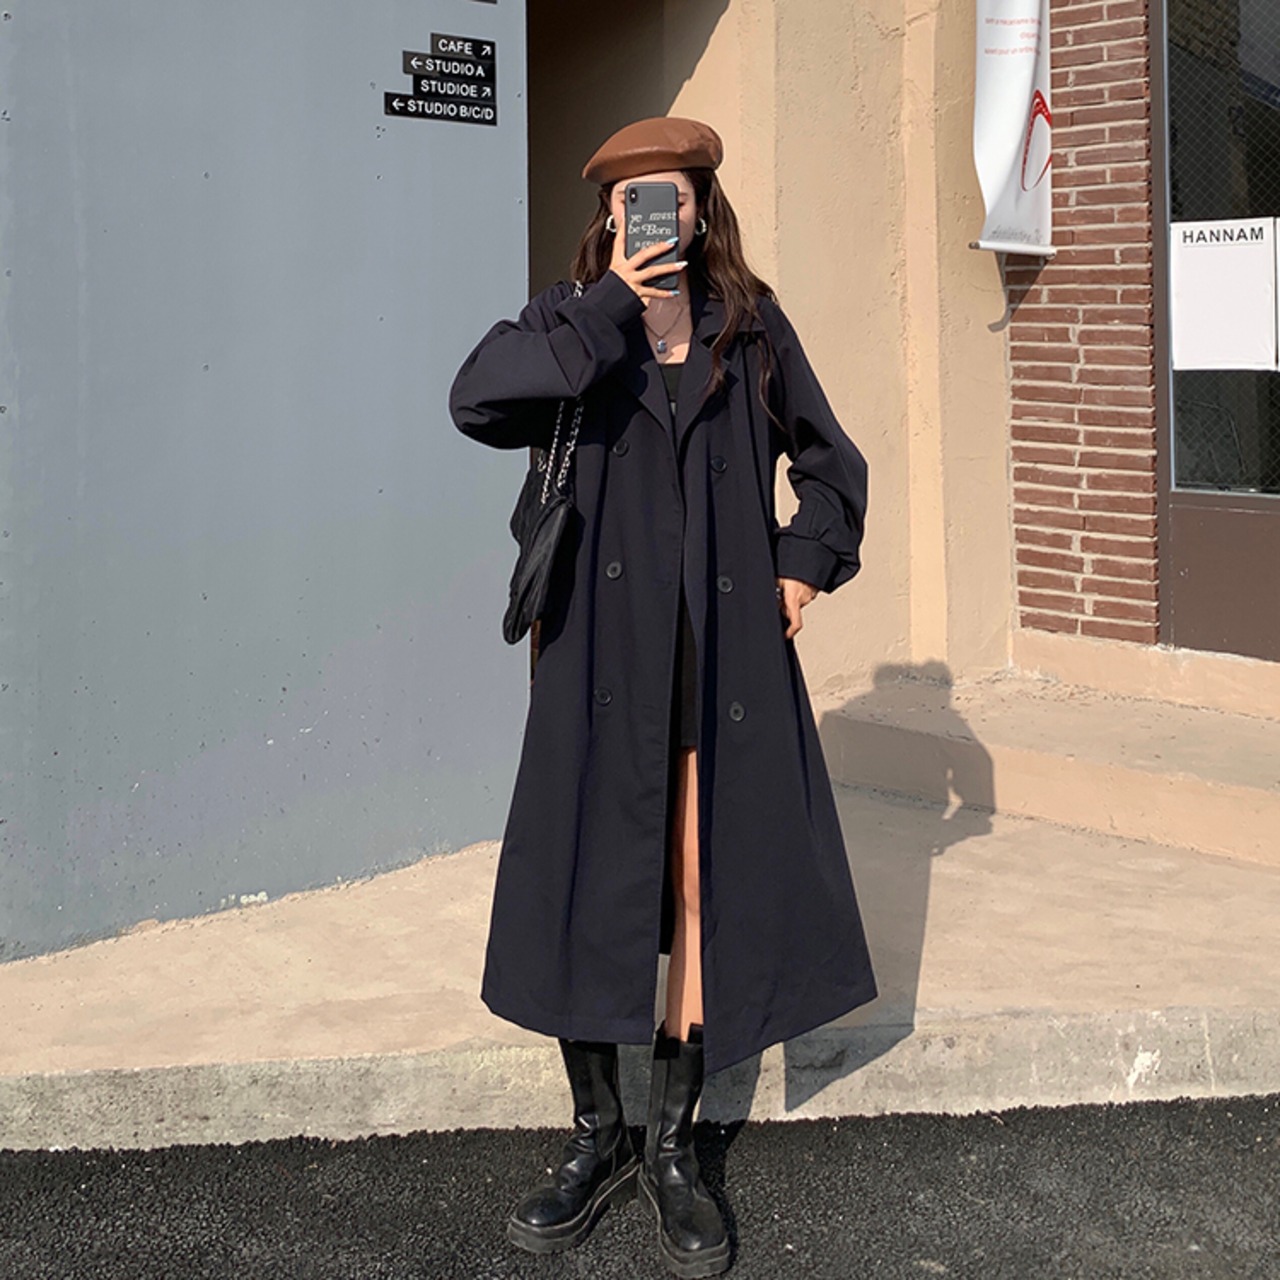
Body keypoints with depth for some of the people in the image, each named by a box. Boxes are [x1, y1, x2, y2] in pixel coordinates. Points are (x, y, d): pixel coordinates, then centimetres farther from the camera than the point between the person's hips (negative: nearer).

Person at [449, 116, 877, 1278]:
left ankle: (674, 1148, 17)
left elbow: (831, 465, 19)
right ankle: (598, 1143, 19)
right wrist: (611, 306, -17)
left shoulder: (753, 331, 8)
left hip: (725, 654, 1)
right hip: (605, 650, -1)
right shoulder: (577, 326, 3)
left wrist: (807, 564, 6)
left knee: (710, 888, 2)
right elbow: (477, 399, -18)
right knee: (586, 889, 2)